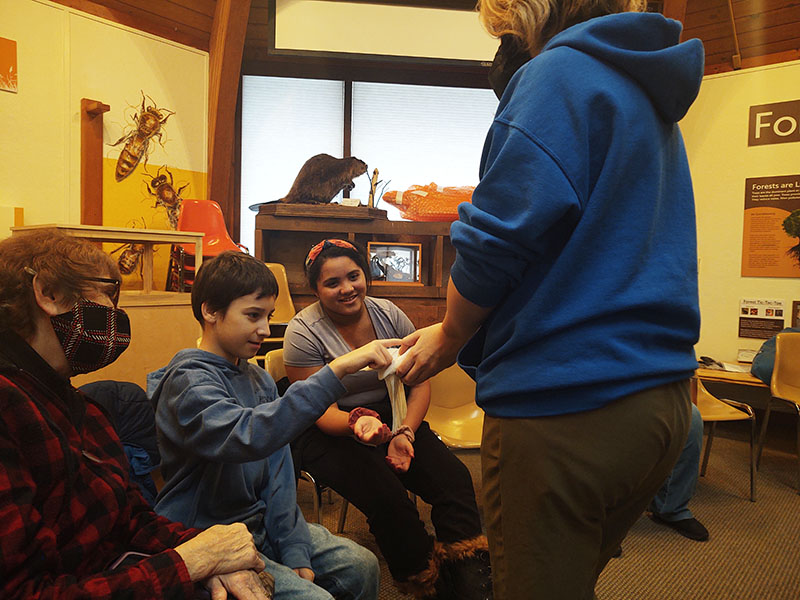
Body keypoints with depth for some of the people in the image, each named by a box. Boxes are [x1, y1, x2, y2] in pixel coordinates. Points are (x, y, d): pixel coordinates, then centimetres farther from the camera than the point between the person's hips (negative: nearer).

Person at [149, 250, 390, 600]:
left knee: (361, 566, 2)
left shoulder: (260, 380, 6)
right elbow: (250, 436, -40)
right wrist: (336, 370, -44)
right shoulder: (187, 382, -19)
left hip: (258, 525, 7)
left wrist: (295, 551, -5)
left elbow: (277, 471, 4)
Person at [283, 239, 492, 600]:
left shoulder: (388, 315, -1)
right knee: (388, 498, -28)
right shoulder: (303, 332, -11)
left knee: (455, 479, -20)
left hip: (389, 416, 4)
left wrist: (404, 432, -16)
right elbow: (323, 411, -13)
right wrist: (357, 422, -36)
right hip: (329, 432, -3)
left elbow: (420, 382, 0)